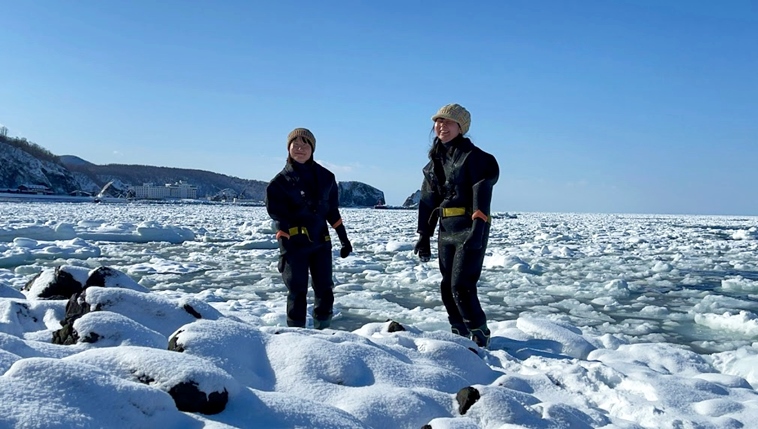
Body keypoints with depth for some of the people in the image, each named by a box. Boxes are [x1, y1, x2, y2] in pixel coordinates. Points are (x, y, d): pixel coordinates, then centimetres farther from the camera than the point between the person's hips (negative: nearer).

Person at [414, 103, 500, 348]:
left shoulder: (473, 156, -7)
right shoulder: (435, 160, 14)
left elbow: (482, 193, -17)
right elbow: (427, 200, 15)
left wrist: (478, 227, -29)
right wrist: (423, 234, 13)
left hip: (469, 229, -7)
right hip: (446, 231, 7)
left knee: (461, 286, -12)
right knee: (447, 288, 9)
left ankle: (480, 337, 3)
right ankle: (460, 336, 21)